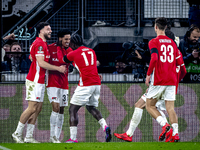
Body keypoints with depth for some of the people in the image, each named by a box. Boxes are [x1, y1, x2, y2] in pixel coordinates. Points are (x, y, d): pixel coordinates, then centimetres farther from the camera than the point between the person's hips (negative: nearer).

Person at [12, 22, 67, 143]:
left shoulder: (43, 44, 17)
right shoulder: (39, 44, -14)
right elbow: (41, 63, -20)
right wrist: (58, 68, -14)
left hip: (40, 81, 10)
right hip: (35, 81, -10)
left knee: (38, 108, 7)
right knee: (32, 108, -10)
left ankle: (29, 137, 8)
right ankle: (18, 133, -2)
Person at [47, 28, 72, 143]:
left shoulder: (69, 51, 9)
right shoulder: (51, 48, -3)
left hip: (64, 84, 5)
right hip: (53, 84, -5)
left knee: (61, 111, 6)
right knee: (56, 108, -16)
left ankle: (57, 137, 12)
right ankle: (52, 136, -12)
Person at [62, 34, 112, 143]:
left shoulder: (74, 53, -1)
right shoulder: (91, 51, 16)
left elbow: (63, 60, 15)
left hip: (85, 84, -7)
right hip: (96, 83, 7)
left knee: (73, 110, 0)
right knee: (91, 107, 23)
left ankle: (73, 138, -7)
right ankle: (105, 126, -2)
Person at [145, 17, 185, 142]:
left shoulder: (154, 42, -4)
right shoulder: (172, 43, 12)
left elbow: (154, 58, -19)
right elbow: (179, 62, 12)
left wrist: (148, 74, -10)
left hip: (158, 80, -5)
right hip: (171, 80, 5)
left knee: (150, 105, 7)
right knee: (170, 108, 2)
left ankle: (164, 124, -14)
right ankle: (175, 133, -13)